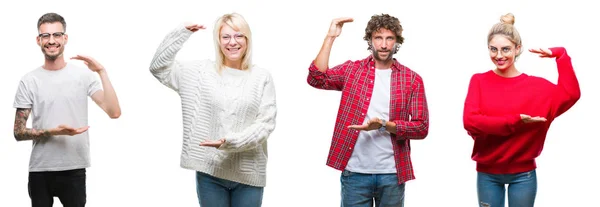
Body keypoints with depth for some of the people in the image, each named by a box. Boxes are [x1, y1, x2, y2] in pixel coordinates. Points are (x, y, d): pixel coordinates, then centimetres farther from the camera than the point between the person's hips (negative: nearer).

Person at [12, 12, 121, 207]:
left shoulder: (83, 75, -1)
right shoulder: (29, 81, -1)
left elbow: (114, 112, -10)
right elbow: (19, 132, -1)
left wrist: (102, 72, -17)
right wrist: (53, 132, -17)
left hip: (74, 170, 0)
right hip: (39, 171, 1)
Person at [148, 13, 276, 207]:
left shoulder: (262, 77, 1)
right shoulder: (201, 71, 5)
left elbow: (266, 123, -5)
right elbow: (159, 67, 3)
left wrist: (231, 142, -18)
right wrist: (182, 32, -3)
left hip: (248, 174, -1)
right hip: (210, 171, 1)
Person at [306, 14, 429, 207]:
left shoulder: (412, 79, 3)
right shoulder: (351, 70, 5)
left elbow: (421, 127, -1)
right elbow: (316, 78, -12)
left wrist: (384, 125, -16)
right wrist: (330, 37, -13)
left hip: (392, 174, 1)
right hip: (355, 172, 0)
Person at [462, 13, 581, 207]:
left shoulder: (535, 85, -2)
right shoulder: (479, 81, -1)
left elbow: (570, 95, -18)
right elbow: (470, 121, -15)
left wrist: (559, 54, -17)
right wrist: (515, 122, -21)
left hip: (523, 174, 0)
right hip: (487, 173, 0)